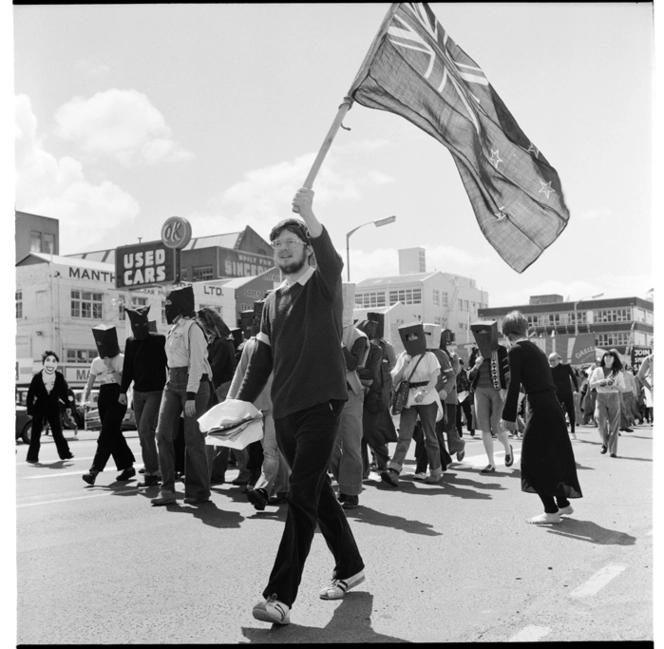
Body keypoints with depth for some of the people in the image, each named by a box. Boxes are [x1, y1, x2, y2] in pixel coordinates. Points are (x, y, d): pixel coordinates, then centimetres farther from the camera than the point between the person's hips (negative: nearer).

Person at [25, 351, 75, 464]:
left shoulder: (60, 377, -10)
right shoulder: (37, 378, -16)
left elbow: (65, 393, 3)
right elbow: (30, 396, -9)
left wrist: (68, 406, 1)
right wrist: (30, 411, -10)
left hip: (54, 409, 2)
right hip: (39, 409, -2)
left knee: (58, 432, 11)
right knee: (35, 434, 0)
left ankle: (65, 453, 22)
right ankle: (32, 457, 5)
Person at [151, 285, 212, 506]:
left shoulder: (192, 328, -11)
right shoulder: (174, 329, 16)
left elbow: (196, 364, -17)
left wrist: (191, 396, -21)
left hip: (194, 383, -8)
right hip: (173, 382, 8)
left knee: (193, 438, -3)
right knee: (163, 432, -3)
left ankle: (198, 492, 9)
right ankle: (167, 489, 2)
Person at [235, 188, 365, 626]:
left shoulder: (324, 284, -1)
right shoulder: (273, 301, 15)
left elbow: (332, 259, -25)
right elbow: (262, 359, 16)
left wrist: (310, 218, -42)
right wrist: (241, 404, 8)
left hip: (320, 404, -7)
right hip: (285, 409, 7)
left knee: (302, 495, -12)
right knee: (318, 490, 15)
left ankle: (281, 596, -12)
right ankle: (350, 566, 32)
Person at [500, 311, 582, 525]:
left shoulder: (516, 350, -9)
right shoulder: (536, 349, 15)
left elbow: (514, 385, -14)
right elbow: (546, 381, 13)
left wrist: (509, 416, -10)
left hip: (540, 410, -8)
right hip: (554, 407, 8)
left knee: (535, 459, 2)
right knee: (554, 456, 20)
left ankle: (551, 511, 4)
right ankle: (563, 504, 31)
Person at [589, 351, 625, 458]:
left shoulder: (618, 372, 7)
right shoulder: (597, 371, 11)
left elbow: (622, 388, 5)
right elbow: (591, 384, 8)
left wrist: (614, 385, -14)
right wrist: (600, 382, -10)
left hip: (614, 398, 0)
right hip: (601, 397, 1)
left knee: (614, 425, -5)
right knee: (602, 423, -9)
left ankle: (613, 450, -1)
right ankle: (605, 443, 18)